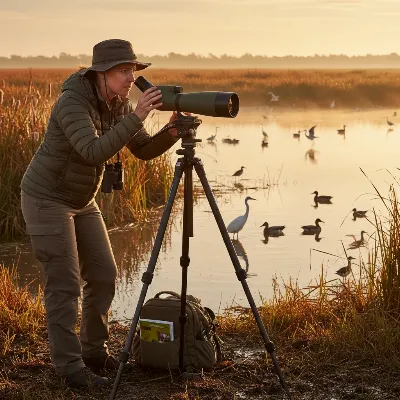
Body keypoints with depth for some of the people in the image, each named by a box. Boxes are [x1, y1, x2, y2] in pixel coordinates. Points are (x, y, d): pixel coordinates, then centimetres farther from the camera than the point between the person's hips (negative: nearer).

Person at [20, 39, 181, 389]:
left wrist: (173, 131, -19)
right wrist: (136, 117, -41)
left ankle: (95, 353, 21)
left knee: (103, 276, 7)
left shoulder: (118, 105, -1)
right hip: (46, 199, -8)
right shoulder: (72, 102, -25)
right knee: (65, 284, -7)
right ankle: (70, 367, 1)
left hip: (82, 201, 8)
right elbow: (95, 152, -38)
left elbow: (145, 151, 0)